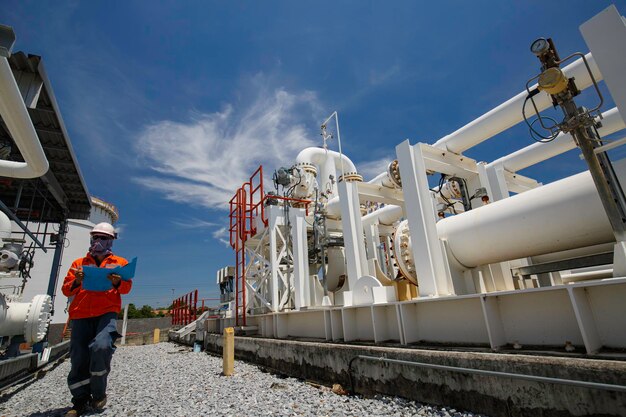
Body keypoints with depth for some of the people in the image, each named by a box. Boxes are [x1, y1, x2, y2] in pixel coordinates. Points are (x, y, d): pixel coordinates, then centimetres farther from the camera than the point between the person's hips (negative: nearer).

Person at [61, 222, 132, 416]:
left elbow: (127, 287, 5)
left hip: (106, 312, -3)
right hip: (81, 314, 3)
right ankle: (81, 400, 18)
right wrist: (76, 282, -10)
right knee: (79, 358, 0)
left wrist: (118, 282, -18)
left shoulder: (120, 262, 13)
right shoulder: (79, 263, 19)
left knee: (101, 346, -23)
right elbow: (66, 290, 12)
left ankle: (99, 394, 0)